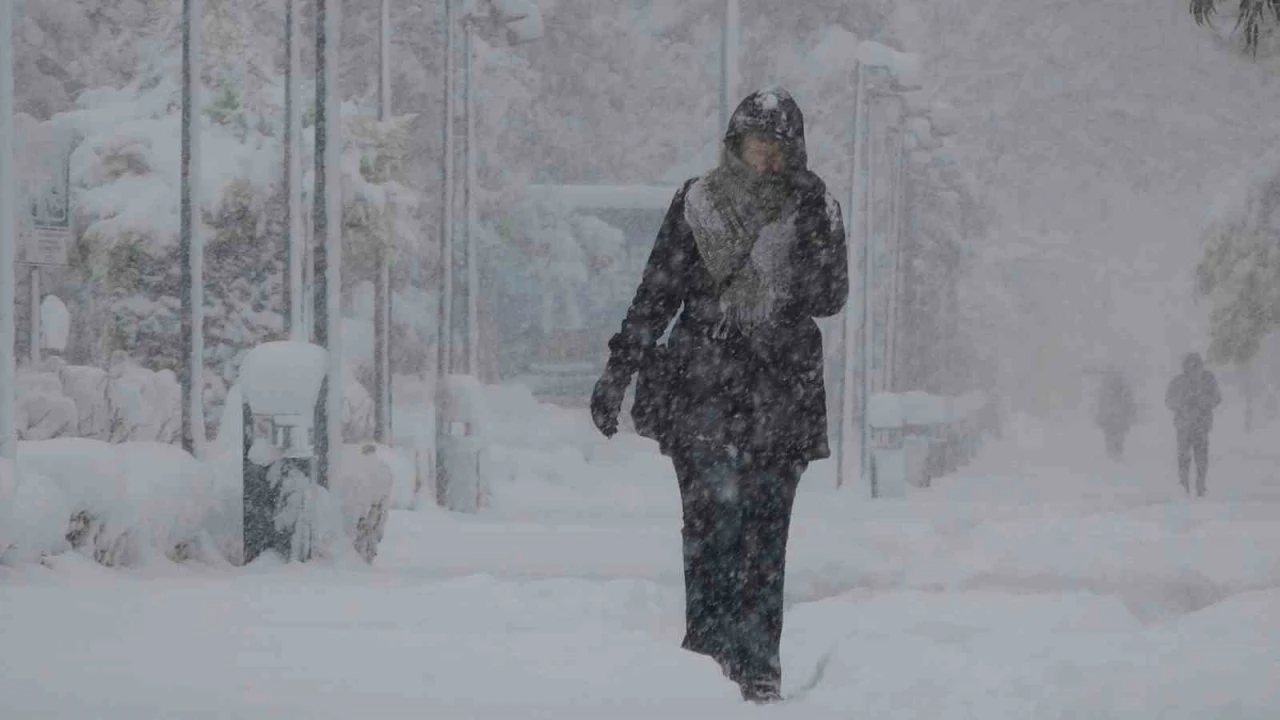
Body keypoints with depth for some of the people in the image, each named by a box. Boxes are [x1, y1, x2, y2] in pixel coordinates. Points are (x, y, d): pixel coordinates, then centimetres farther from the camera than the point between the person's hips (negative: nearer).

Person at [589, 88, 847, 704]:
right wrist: (618, 370, 5)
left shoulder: (814, 209, 9)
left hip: (781, 387, 0)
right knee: (712, 508, -16)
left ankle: (757, 661, 1)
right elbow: (656, 293, 10)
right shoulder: (698, 203, 8)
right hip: (703, 379, 0)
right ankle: (712, 636, -18)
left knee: (765, 525, -3)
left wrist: (813, 231, -13)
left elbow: (829, 299, -1)